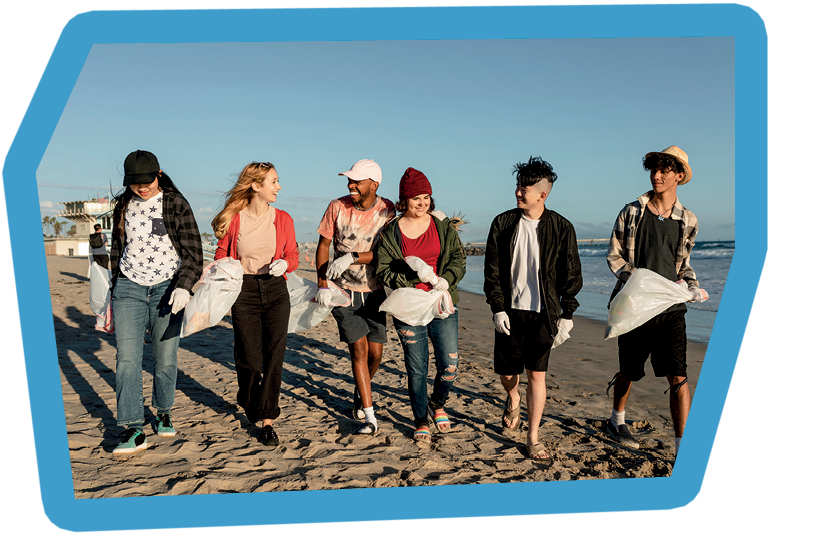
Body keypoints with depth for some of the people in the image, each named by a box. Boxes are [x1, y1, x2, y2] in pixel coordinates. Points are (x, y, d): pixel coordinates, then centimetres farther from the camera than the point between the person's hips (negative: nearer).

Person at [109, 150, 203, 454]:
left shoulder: (176, 204, -3)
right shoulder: (124, 206, 10)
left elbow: (193, 252, -6)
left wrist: (184, 287, -20)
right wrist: (115, 290, 23)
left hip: (166, 289, -3)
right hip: (129, 288, 3)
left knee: (165, 358, 3)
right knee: (126, 357, -7)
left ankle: (163, 413, 26)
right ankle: (133, 429, -5)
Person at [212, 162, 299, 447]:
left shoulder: (283, 219, 4)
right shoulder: (233, 219, -1)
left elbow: (293, 255, 10)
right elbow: (222, 254, 10)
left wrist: (284, 263, -11)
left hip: (276, 290, 1)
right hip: (244, 291, -1)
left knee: (274, 356, -4)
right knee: (249, 357, 3)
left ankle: (267, 421, 4)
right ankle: (248, 399, 36)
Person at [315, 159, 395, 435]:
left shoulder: (387, 211, -7)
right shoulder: (337, 207, -6)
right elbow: (323, 245, 0)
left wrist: (351, 257, -27)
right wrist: (322, 285, -7)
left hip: (374, 291, 1)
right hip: (343, 290, -1)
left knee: (375, 353, 4)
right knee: (359, 349, -8)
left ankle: (359, 393, 36)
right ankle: (370, 416, 0)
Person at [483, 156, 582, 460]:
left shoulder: (561, 228, -3)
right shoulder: (503, 223, 0)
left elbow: (571, 274, 2)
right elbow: (492, 270, 1)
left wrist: (567, 314, -1)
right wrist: (497, 307, -6)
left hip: (543, 313, -1)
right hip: (510, 310, 2)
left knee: (537, 375, -1)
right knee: (506, 372, 9)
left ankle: (533, 438, 12)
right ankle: (513, 399, 45)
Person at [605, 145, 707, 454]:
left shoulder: (688, 221, 7)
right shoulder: (632, 212, 1)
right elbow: (614, 257, 2)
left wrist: (690, 285, 1)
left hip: (671, 308, 1)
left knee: (678, 377, -9)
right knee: (629, 372, 14)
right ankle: (616, 421, 40)